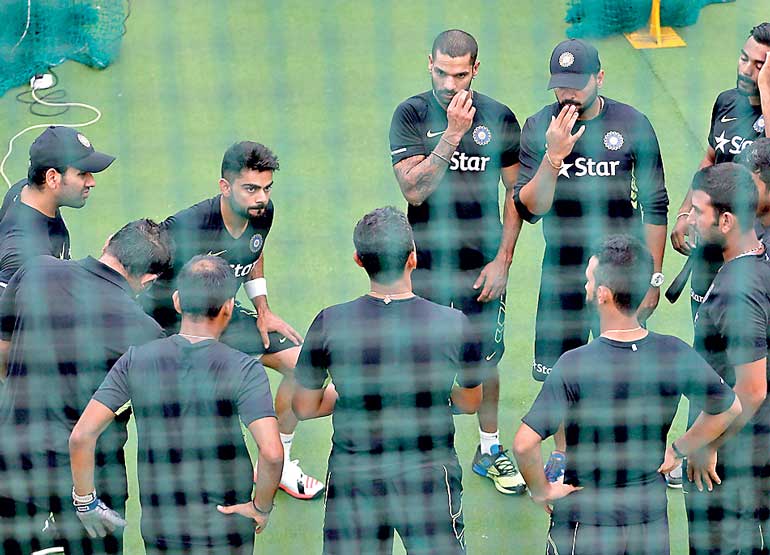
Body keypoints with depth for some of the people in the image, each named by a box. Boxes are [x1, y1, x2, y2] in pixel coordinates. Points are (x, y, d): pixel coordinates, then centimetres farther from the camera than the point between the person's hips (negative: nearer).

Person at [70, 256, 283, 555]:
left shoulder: (136, 360, -5)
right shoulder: (244, 369, -13)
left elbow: (80, 436, -9)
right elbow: (271, 453, -25)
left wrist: (85, 501, 3)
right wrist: (261, 508, -9)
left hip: (160, 531, 2)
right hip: (228, 529, -2)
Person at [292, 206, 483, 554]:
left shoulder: (330, 323, -14)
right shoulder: (454, 324, -14)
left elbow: (304, 408, -1)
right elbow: (471, 403, 3)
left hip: (353, 482, 1)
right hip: (430, 479, -1)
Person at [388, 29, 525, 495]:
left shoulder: (499, 118, -1)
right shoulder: (412, 115, -6)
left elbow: (517, 194, 6)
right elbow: (414, 189, -17)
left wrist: (503, 259, 0)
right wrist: (453, 133, -23)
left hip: (483, 267, 1)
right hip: (426, 266, -1)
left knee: (486, 360, 11)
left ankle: (490, 450, 30)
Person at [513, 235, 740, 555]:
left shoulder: (576, 365, -23)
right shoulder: (675, 354, -11)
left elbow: (524, 444, -27)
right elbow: (729, 408, 4)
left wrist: (542, 491, -10)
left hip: (587, 521, -3)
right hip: (651, 515, 4)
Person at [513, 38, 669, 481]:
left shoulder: (633, 124, -6)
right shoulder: (539, 127, -4)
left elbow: (655, 205, 1)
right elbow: (529, 208, -10)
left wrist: (653, 277, 1)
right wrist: (554, 155, -24)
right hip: (562, 265, 1)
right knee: (559, 369, 9)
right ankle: (563, 453, 29)